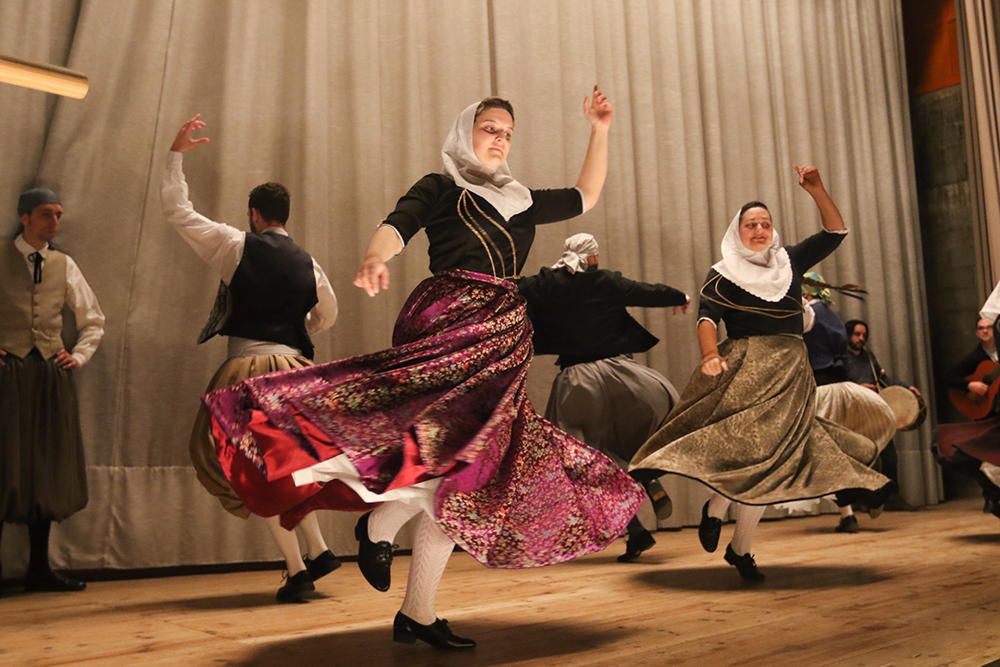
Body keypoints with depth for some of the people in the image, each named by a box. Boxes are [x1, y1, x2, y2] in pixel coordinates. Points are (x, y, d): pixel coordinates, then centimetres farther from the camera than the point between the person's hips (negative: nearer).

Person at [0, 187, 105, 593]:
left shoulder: (65, 266, 12)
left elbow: (93, 320, 20)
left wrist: (80, 355, 6)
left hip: (53, 373, 4)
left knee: (48, 470, 6)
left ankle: (39, 568, 14)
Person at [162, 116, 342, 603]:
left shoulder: (237, 247, -3)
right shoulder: (308, 264, 8)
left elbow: (175, 209, 4)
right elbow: (327, 315, 23)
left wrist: (177, 153, 12)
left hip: (248, 368, -4)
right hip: (294, 370, 5)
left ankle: (296, 570, 6)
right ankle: (318, 550, 19)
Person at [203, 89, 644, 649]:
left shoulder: (523, 200, 24)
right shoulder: (440, 189, 8)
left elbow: (586, 197, 34)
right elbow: (397, 226, -9)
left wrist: (601, 130, 29)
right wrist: (375, 258, -32)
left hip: (504, 338, 6)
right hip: (447, 323, -5)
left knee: (465, 466, -1)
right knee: (450, 442, -28)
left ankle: (418, 615, 5)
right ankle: (377, 526, 1)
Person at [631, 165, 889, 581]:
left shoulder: (790, 263, 16)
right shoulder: (723, 274, 4)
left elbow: (835, 232, 15)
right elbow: (706, 318, -11)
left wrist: (816, 190, 1)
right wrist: (710, 355, -30)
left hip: (790, 374, 4)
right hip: (742, 368, -4)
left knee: (773, 456, 0)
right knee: (744, 443, -21)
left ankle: (740, 549, 10)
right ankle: (714, 509, 8)